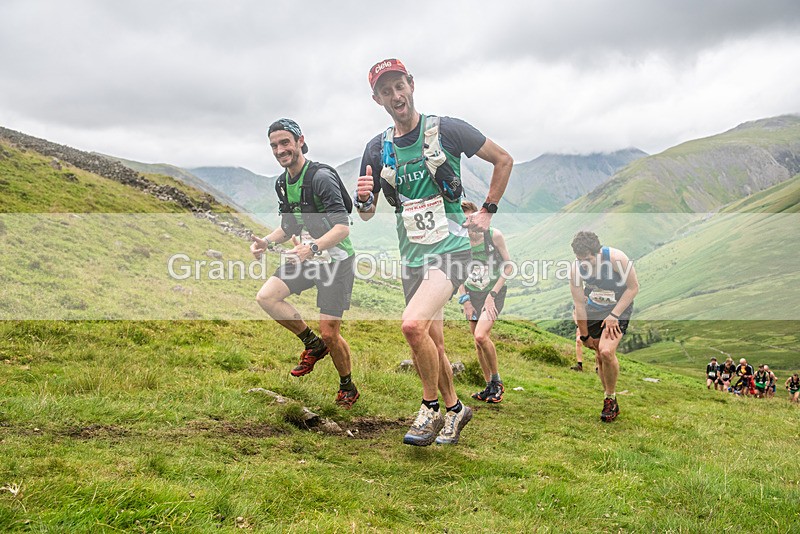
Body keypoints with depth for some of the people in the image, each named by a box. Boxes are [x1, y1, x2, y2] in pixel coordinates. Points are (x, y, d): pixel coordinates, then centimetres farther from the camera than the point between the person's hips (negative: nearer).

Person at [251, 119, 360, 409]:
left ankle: (348, 388, 20)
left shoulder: (321, 177, -21)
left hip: (335, 260, -7)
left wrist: (312, 248, -42)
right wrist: (266, 241, -3)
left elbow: (343, 227, -27)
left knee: (330, 332, -7)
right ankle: (313, 344, 9)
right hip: (306, 258, 7)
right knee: (266, 297, -11)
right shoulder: (282, 183, 6)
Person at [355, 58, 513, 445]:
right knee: (432, 344, 13)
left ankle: (431, 407, -3)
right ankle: (454, 409, 36)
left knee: (414, 324, -25)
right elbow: (367, 214, 11)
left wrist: (487, 211, 0)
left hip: (451, 249, -5)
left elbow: (504, 160, 4)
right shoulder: (378, 149, 5)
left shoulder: (447, 130, -7)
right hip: (412, 257, 5)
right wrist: (363, 199, -12)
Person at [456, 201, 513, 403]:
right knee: (478, 343, 6)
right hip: (472, 293, 4)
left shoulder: (494, 235, -13)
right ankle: (490, 386, 22)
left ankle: (497, 380, -2)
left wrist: (492, 294, -13)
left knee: (481, 336, -22)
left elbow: (508, 266, -7)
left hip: (494, 292, -4)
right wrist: (465, 301, 0)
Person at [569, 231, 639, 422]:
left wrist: (614, 315, -18)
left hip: (619, 309, -4)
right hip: (593, 311, 4)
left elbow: (633, 287, -14)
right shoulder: (576, 268, -17)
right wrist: (585, 335, -2)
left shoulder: (616, 258, -27)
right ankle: (611, 402, 23)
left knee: (606, 351, -22)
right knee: (599, 356, 5)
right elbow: (579, 304, -7)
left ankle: (610, 399, -1)